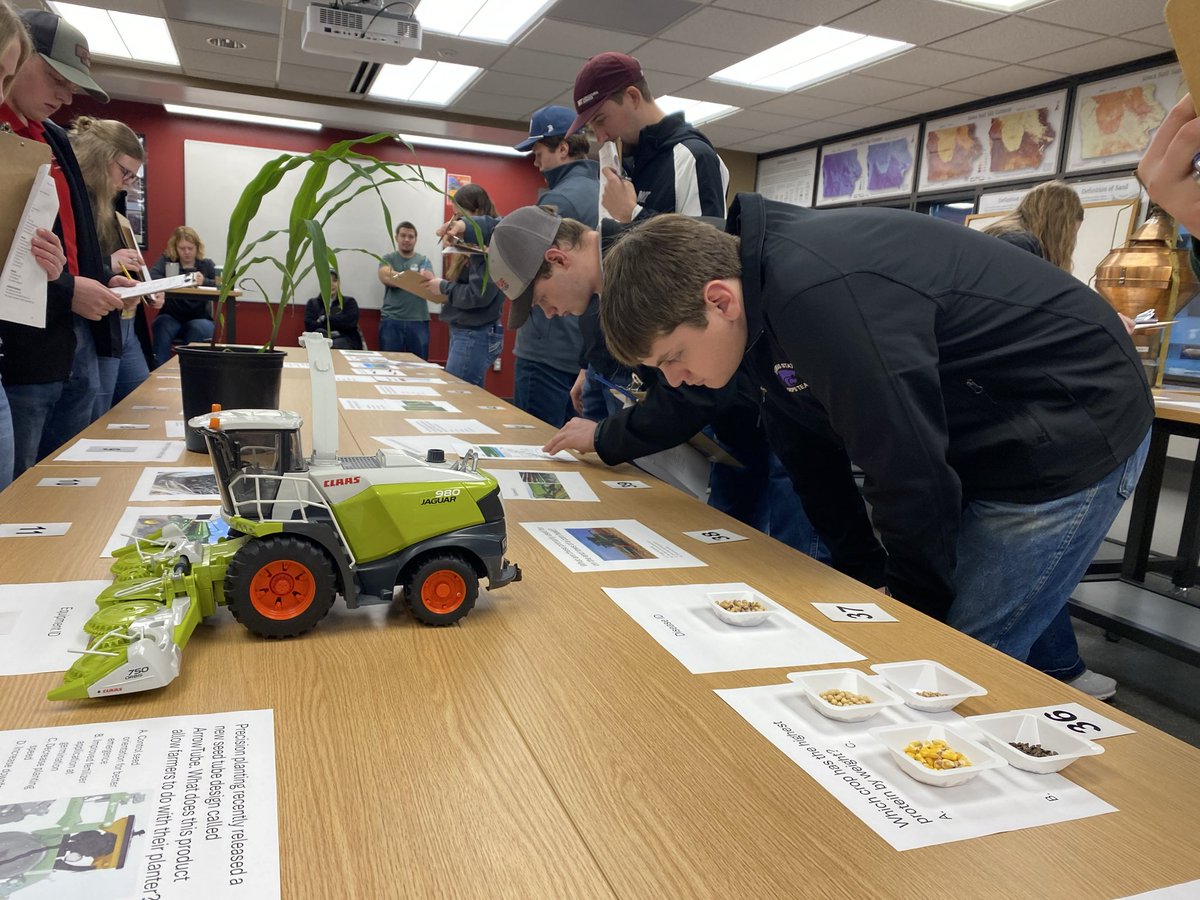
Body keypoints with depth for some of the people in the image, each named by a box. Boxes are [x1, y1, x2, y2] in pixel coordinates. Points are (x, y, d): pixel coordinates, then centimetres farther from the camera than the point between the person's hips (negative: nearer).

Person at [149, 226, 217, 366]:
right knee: (162, 328, -30)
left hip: (199, 319, 0)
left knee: (197, 330, -32)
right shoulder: (166, 260, 6)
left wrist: (204, 281, -30)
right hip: (171, 317, 1)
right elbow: (150, 278, -12)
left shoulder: (207, 264, 6)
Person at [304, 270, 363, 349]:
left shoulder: (349, 302, 18)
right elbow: (310, 326, 3)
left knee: (338, 345, -38)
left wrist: (325, 319, 0)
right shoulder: (313, 303, 20)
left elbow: (350, 322, -3)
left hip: (346, 341, 0)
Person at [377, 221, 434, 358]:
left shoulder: (424, 260, 10)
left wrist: (397, 276, -11)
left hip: (418, 321, 0)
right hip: (391, 320, 0)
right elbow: (385, 278, -10)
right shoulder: (388, 259, 10)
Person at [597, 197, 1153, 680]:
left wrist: (914, 604, -11)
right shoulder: (765, 291, -3)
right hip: (975, 438, 9)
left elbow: (909, 472, -28)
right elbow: (808, 450, 4)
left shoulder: (822, 296, -34)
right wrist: (861, 573, 6)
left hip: (1068, 436, -8)